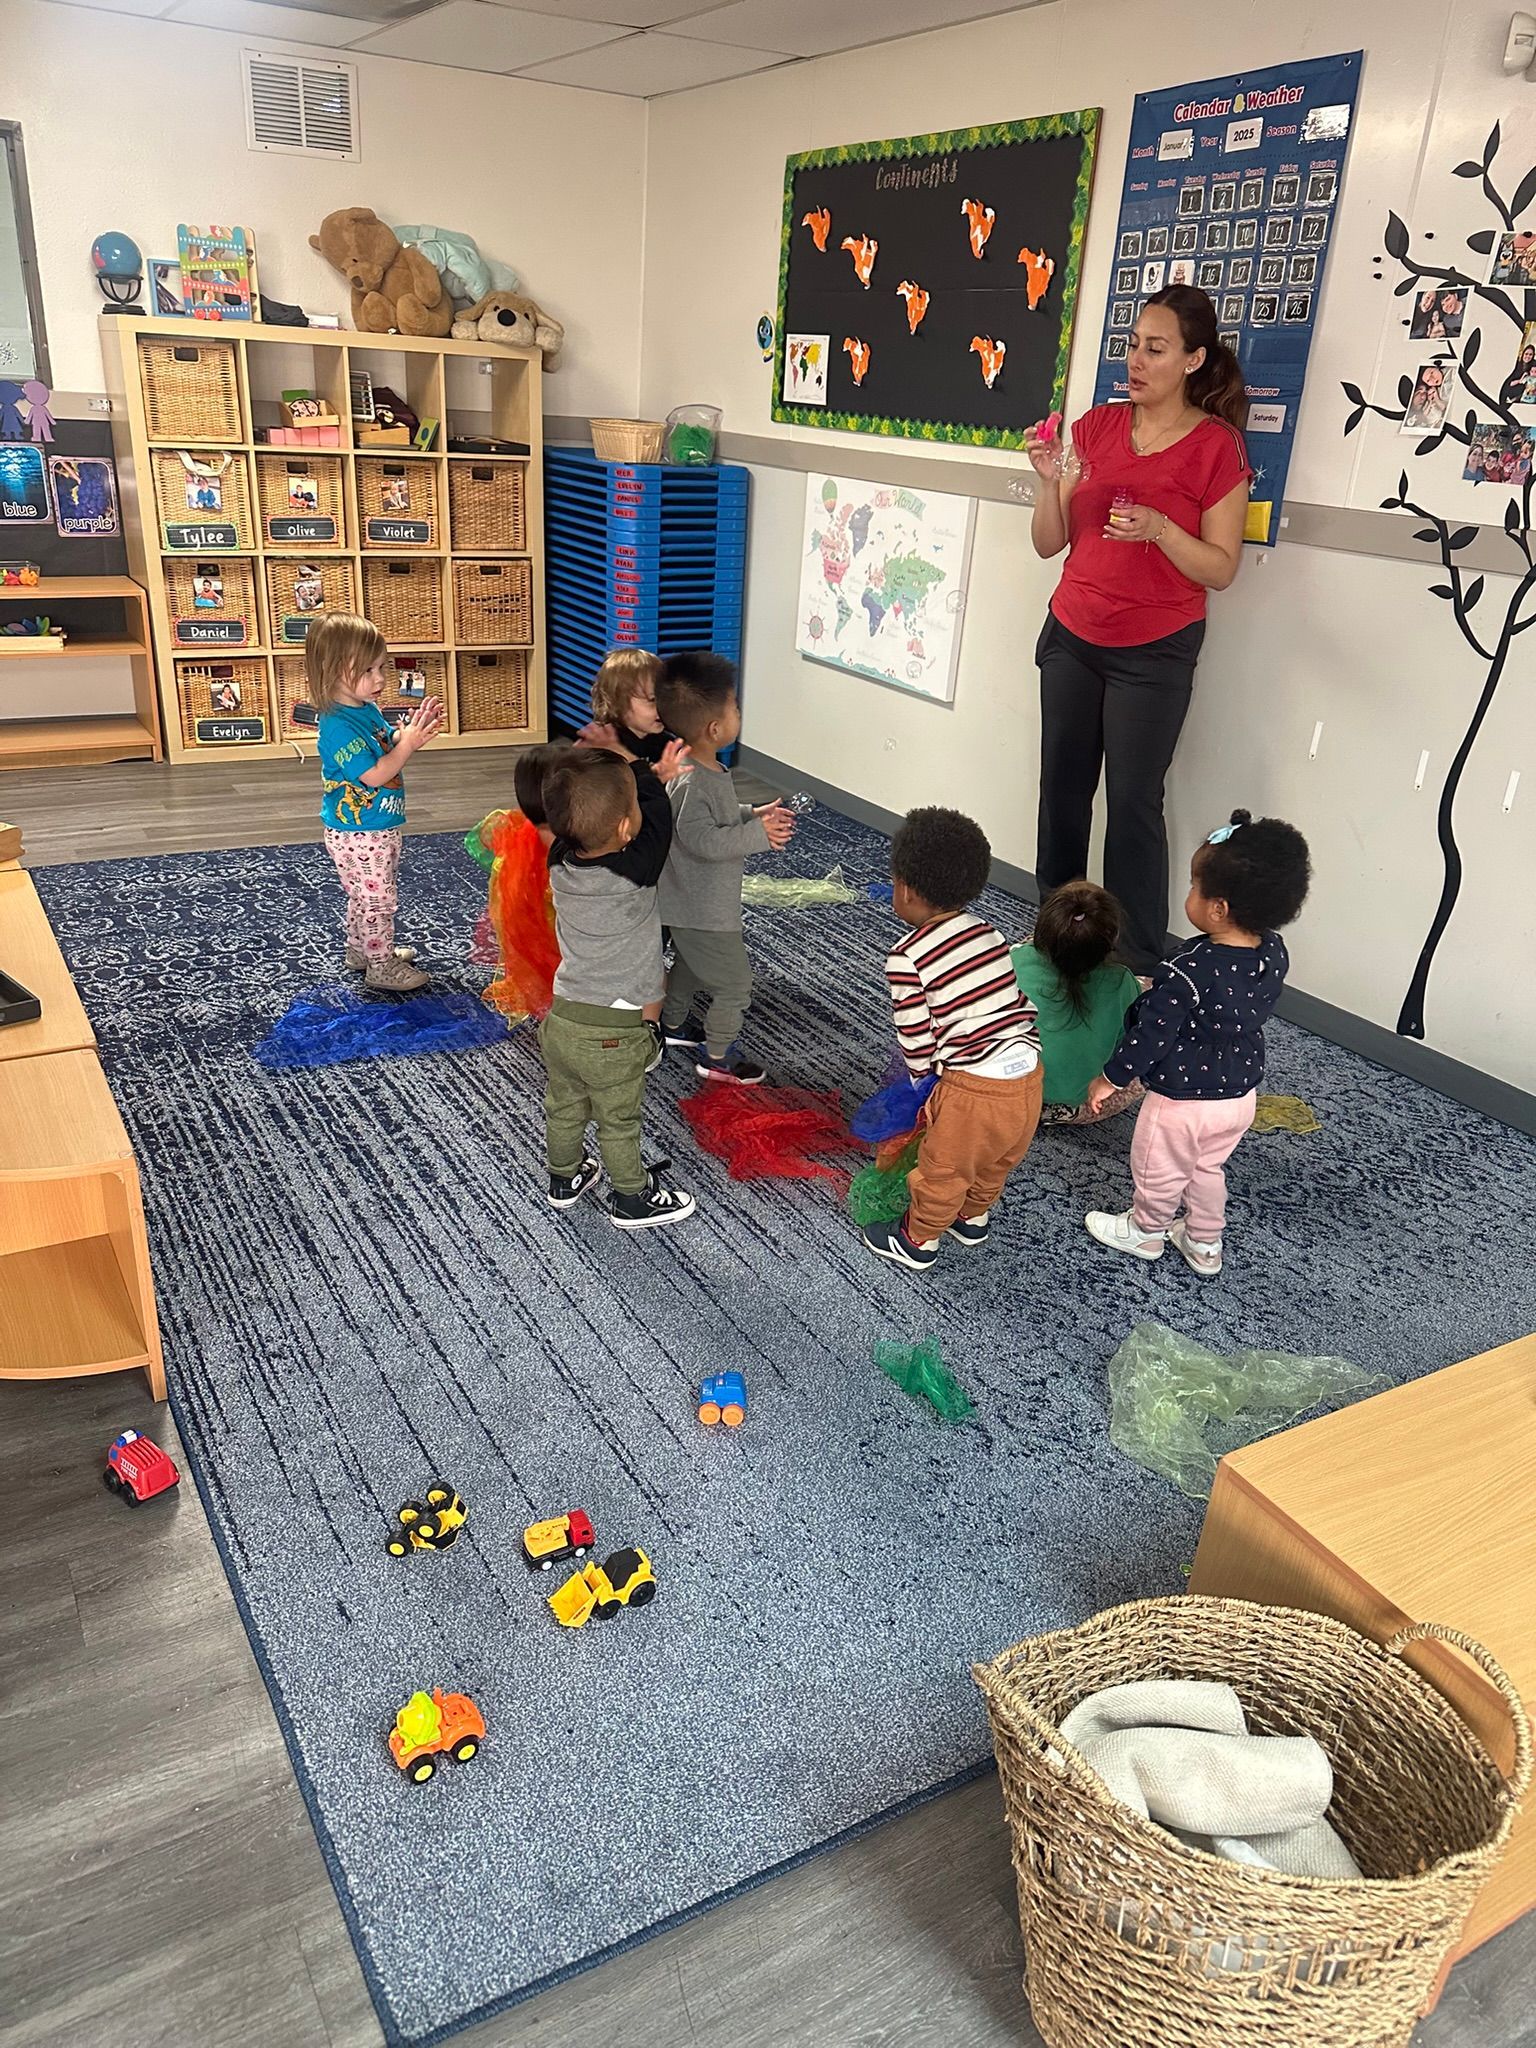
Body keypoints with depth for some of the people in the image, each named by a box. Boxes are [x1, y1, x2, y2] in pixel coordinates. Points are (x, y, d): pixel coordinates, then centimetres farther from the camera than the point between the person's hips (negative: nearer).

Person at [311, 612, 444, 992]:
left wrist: (412, 729, -4)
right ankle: (381, 967, 14)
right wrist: (409, 744, -29)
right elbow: (372, 775, -28)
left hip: (380, 829, 10)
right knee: (377, 899, 2)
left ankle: (361, 949, 40)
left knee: (366, 896, 24)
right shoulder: (338, 725, -26)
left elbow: (389, 743, 15)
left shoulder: (367, 709, 4)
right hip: (358, 835, -10)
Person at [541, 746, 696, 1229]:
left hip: (560, 1020, 5)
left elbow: (577, 814, 6)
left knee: (564, 1108, 26)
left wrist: (600, 761, -4)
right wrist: (631, 761, -2)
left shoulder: (560, 862, -12)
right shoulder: (635, 873, -28)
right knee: (618, 1122, 16)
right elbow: (656, 807, -14)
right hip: (612, 1034, -5)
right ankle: (632, 1199, 36)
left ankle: (564, 1178, 48)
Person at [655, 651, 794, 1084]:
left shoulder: (708, 769, 3)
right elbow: (702, 840, -33)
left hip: (688, 903, 10)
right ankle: (718, 1056, 18)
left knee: (690, 964, 30)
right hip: (703, 910, -10)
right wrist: (758, 834, -27)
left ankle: (674, 1024, 51)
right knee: (734, 982, 3)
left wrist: (753, 816, 4)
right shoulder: (691, 782, -30)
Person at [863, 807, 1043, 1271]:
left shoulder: (907, 958, -13)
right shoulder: (988, 932, 7)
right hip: (1028, 1073, 7)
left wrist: (924, 1078, 11)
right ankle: (973, 1217, 55)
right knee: (997, 1162, 31)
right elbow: (1025, 1002, 11)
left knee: (942, 1171, 19)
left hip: (973, 1089, -6)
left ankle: (917, 1242, 41)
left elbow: (916, 1039, -9)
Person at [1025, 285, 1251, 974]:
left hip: (1154, 652, -4)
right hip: (1072, 635, 5)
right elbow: (1050, 544, 6)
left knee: (1133, 801, -6)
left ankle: (1137, 962, 4)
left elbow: (1220, 569, -8)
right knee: (1062, 787, 7)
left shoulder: (1216, 446, -7)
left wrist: (1159, 528, -23)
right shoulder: (1096, 428, 5)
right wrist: (1050, 481, -12)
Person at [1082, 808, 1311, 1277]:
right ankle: (1204, 1243, 46)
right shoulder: (1274, 953, -11)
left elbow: (1152, 1034, -25)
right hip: (1240, 1094, 7)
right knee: (1207, 1169, 29)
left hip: (1183, 1101, -6)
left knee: (1158, 1172, 21)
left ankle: (1146, 1231, 44)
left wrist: (1110, 1078, -10)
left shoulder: (1190, 970, -34)